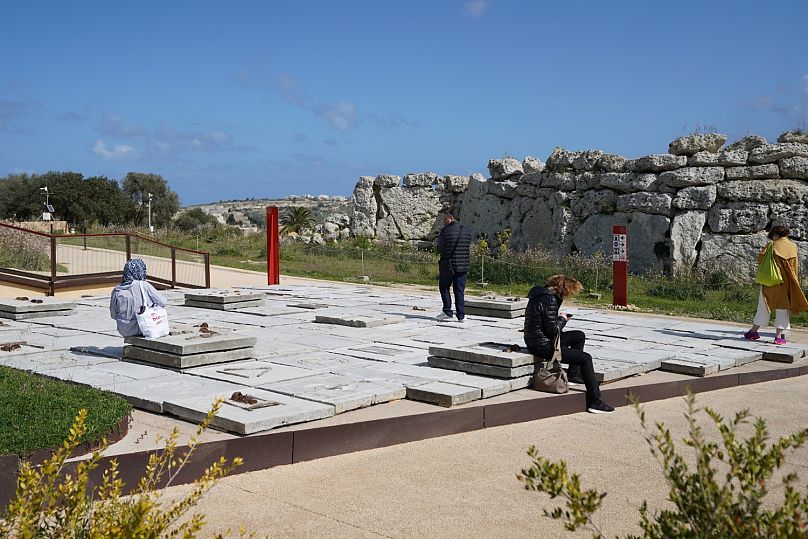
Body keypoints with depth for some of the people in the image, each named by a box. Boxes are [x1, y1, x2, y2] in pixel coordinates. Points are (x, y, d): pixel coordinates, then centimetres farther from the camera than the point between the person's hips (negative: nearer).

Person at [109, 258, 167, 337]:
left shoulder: (116, 290, -5)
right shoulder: (144, 286, -15)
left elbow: (113, 315, 3)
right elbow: (163, 302, -7)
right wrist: (152, 305, 13)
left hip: (123, 331, 4)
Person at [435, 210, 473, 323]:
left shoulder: (445, 231, -10)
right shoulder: (467, 231, 5)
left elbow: (441, 249, -5)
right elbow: (468, 247, 9)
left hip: (448, 265, -4)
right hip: (463, 266, 4)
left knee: (444, 287, 14)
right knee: (459, 291, 8)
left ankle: (447, 311, 8)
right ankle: (461, 316, 5)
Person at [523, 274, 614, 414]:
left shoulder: (541, 294, 10)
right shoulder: (549, 299, -21)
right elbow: (553, 329, -22)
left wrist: (559, 317, 8)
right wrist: (562, 319, -4)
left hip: (535, 340, 10)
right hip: (543, 346, -10)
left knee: (580, 336, 23)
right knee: (585, 358, -7)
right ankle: (595, 402, -6)